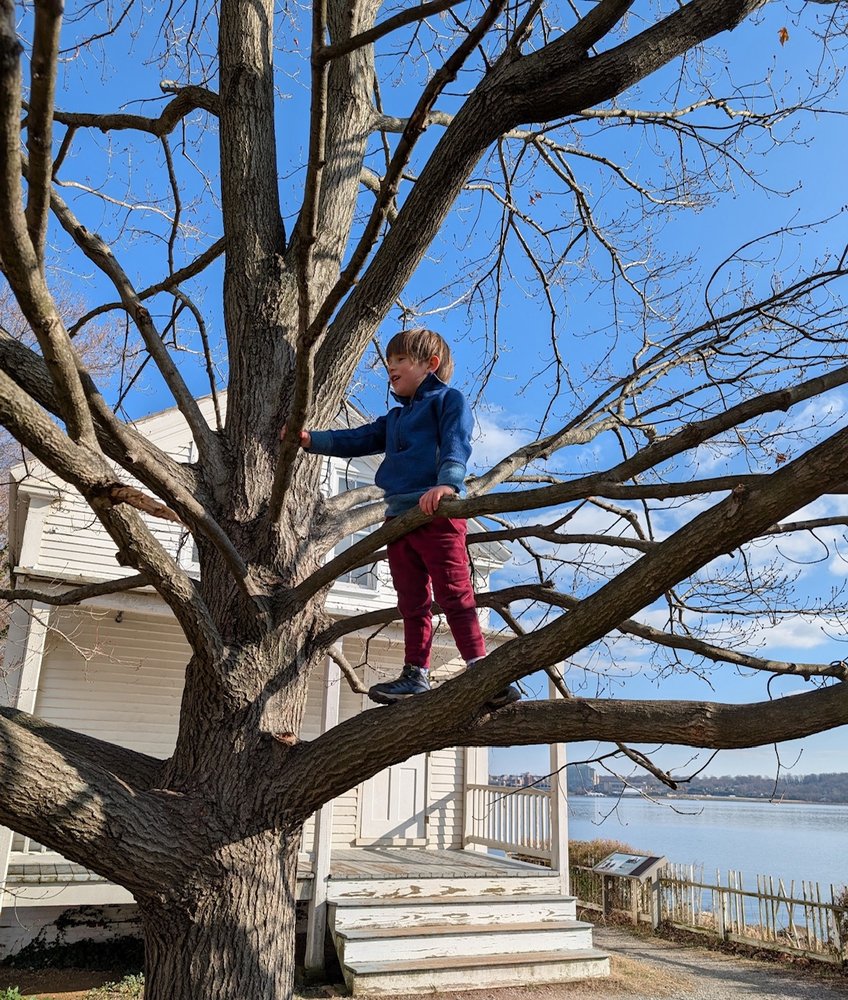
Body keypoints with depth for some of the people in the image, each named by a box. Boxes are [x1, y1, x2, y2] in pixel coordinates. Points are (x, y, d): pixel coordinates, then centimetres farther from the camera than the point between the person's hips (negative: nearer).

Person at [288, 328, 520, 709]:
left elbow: (456, 445, -11)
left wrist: (447, 483, -30)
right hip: (399, 516, 8)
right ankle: (416, 676, 14)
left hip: (438, 514, -8)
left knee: (455, 596, -11)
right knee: (412, 603, 9)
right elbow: (357, 440, 25)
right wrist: (312, 440, 12)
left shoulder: (449, 399, 5)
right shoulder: (395, 417, 29)